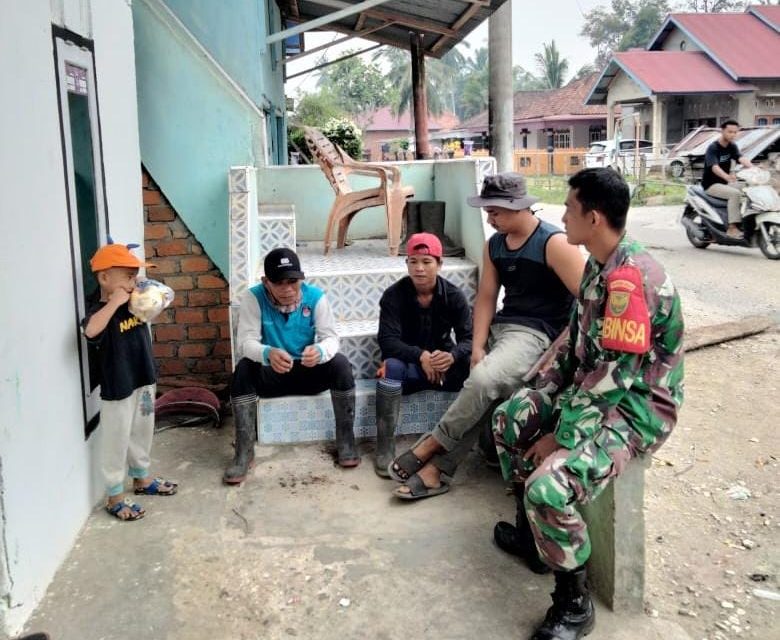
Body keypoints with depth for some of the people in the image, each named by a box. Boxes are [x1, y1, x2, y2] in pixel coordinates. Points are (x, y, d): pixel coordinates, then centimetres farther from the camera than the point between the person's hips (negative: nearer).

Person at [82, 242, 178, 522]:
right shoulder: (100, 310, -20)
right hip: (117, 388, -8)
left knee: (142, 434, 22)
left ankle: (141, 479, 41)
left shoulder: (134, 304, 2)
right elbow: (90, 330, -42)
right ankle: (115, 496, 16)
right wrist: (115, 302, -36)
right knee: (117, 442, 4)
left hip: (143, 381, 8)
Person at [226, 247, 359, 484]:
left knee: (340, 363, -26)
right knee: (244, 369, -30)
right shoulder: (253, 297, -15)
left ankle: (345, 441, -14)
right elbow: (245, 342, -23)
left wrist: (320, 351, -42)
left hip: (309, 371, 1)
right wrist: (267, 353, -48)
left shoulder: (315, 296, -11)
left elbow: (331, 337, -16)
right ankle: (244, 452, -23)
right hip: (270, 374, -1)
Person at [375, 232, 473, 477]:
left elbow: (469, 338, -14)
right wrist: (421, 356, -39)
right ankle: (385, 450, -31)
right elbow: (387, 340, -22)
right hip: (408, 365, -1)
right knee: (391, 366, -36)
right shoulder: (394, 295, -12)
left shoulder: (454, 296, -7)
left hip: (443, 364, 2)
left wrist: (451, 356, -38)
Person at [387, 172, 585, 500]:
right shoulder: (494, 245, 10)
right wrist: (477, 347, -4)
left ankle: (429, 447, -13)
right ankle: (437, 469, -8)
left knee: (482, 380, -29)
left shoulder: (553, 243, -13)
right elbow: (486, 298, 9)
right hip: (500, 328, 7)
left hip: (537, 333, -7)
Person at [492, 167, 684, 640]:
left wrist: (559, 437, -20)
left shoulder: (631, 278, -28)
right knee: (510, 419, 17)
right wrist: (541, 391, 8)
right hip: (597, 387, 10)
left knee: (548, 488, -27)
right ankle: (531, 531, 31)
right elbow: (578, 339, 14)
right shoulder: (599, 264, 4)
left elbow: (612, 378, -27)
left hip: (638, 406, -10)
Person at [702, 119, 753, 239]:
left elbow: (741, 158, -13)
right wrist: (727, 176, -53)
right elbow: (714, 167, -33)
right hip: (711, 184, -8)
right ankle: (732, 228, -29)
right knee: (735, 193, -29)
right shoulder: (713, 148, -16)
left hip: (725, 183, 8)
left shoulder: (732, 146, 6)